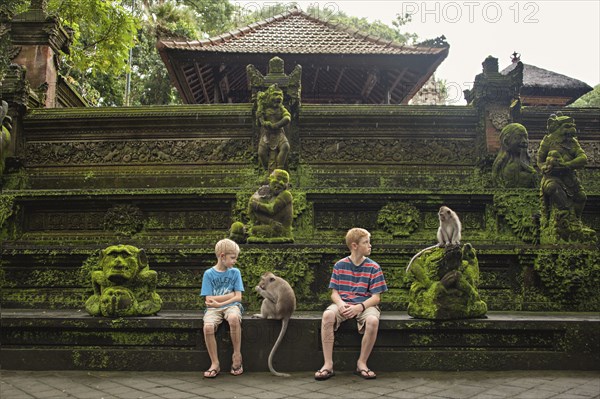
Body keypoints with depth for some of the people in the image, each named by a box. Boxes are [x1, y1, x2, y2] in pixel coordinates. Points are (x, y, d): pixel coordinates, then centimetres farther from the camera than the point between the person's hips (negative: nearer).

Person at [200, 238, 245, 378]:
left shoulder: (235, 272, 7)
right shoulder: (209, 274, 2)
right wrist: (230, 295, -4)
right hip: (213, 309, 0)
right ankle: (215, 363, -15)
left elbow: (238, 297, 0)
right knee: (208, 327, -31)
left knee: (234, 318, -36)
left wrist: (219, 302, -12)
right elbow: (209, 300, -4)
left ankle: (237, 356, -19)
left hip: (231, 306, 0)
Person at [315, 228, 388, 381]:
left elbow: (376, 297, -2)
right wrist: (340, 304, -18)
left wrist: (359, 307, -20)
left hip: (365, 305, 0)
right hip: (343, 304, 1)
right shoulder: (340, 265, 5)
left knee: (373, 320, -36)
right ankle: (328, 364, -25)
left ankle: (362, 363, -15)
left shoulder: (373, 267, 1)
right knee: (327, 315, -32)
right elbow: (334, 293, 6)